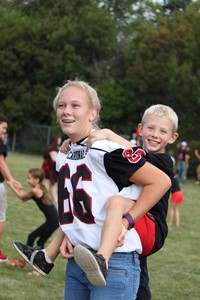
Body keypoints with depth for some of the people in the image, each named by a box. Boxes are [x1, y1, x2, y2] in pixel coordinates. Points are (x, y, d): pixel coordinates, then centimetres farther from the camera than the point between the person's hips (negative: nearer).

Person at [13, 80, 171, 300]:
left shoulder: (104, 149, -15)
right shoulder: (62, 157, 11)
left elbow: (161, 181, -15)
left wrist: (124, 222, -16)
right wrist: (67, 237, 7)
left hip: (114, 263, -8)